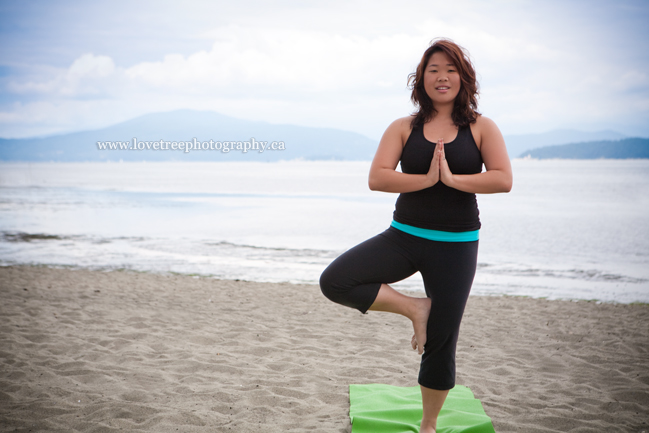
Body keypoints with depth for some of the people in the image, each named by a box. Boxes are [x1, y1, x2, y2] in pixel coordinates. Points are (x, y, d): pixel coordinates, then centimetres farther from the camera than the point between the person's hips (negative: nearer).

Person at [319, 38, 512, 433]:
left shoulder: (481, 128, 0)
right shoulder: (404, 128, 2)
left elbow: (503, 180, -12)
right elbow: (376, 179, -10)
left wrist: (452, 179, -19)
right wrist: (428, 179, -19)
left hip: (456, 246, -1)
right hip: (404, 237, 2)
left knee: (441, 343, 6)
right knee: (334, 282, -19)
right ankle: (414, 308, -1)